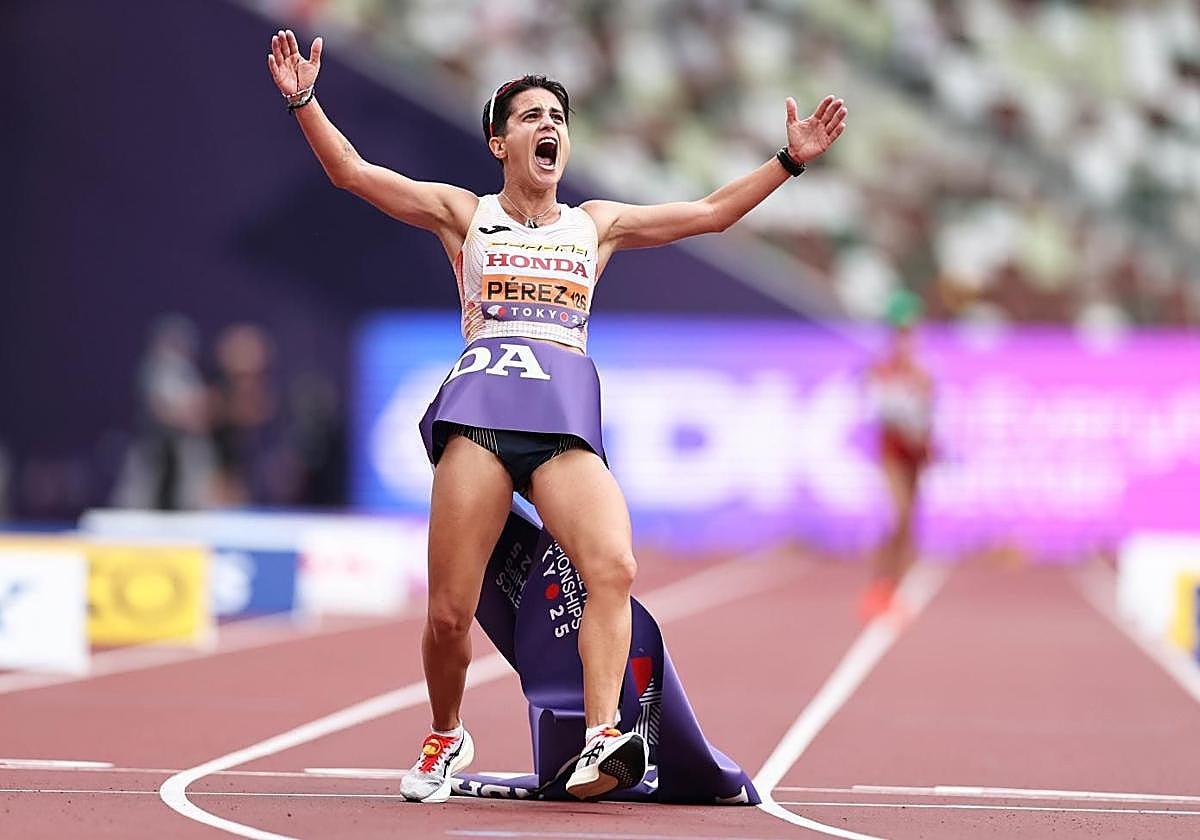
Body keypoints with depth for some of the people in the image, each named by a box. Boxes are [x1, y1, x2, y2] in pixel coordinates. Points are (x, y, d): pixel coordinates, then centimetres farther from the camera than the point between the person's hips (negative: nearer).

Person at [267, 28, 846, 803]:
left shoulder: (597, 223, 24)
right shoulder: (465, 214, 17)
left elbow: (713, 213, 28)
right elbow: (352, 172, 10)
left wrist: (791, 159, 22)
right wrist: (305, 101, -2)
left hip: (568, 418, 1)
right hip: (480, 405, -1)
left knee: (614, 568, -27)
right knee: (450, 613, -8)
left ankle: (601, 742, -35)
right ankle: (446, 738, 19)